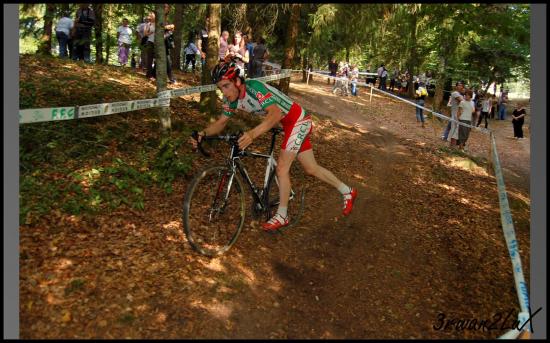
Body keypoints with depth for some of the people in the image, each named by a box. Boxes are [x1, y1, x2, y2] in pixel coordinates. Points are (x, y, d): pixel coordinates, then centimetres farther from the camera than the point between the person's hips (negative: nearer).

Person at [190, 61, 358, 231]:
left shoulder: (254, 87, -31)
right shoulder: (232, 98, -7)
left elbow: (275, 114, -46)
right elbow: (221, 122, 0)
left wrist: (252, 134, -60)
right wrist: (203, 133, -19)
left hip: (298, 120, -8)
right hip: (289, 123, 8)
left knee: (282, 167, -11)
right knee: (312, 168, 13)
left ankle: (282, 216, 5)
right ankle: (348, 191, 30)